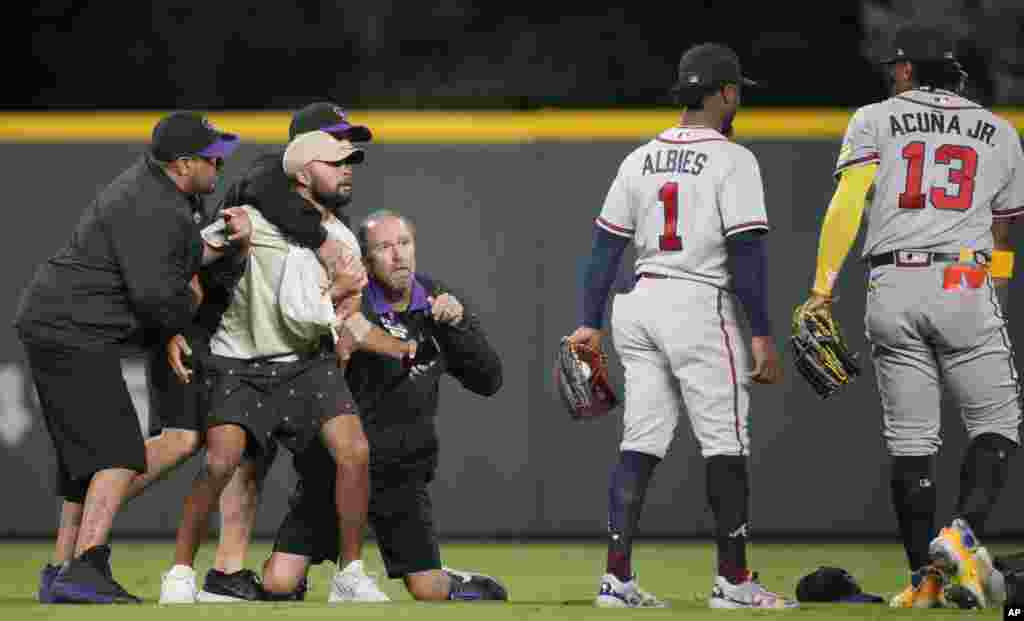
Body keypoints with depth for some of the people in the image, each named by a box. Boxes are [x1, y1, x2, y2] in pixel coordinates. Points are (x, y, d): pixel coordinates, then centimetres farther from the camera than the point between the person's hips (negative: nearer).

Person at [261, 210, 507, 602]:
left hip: (402, 472, 2)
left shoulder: (439, 303, 0)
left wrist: (458, 324, -15)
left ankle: (459, 588, 32)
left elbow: (489, 381, -2)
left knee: (427, 591, -1)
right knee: (277, 584, -9)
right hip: (334, 464, -2)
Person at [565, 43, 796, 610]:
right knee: (725, 446, 2)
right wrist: (762, 335, -12)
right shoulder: (732, 160, -8)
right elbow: (746, 253, -14)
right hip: (701, 308, -6)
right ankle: (732, 581, 3)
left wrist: (591, 324, 13)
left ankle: (616, 579, 0)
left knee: (639, 445, 6)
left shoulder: (640, 159, 11)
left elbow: (606, 245, 10)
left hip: (640, 308, 6)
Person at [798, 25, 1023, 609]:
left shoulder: (876, 119, 10)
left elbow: (847, 203, -4)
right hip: (966, 286, -1)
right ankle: (963, 532, -19)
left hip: (891, 291, 1)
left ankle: (925, 577, 4)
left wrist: (823, 288, -9)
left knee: (910, 439, 5)